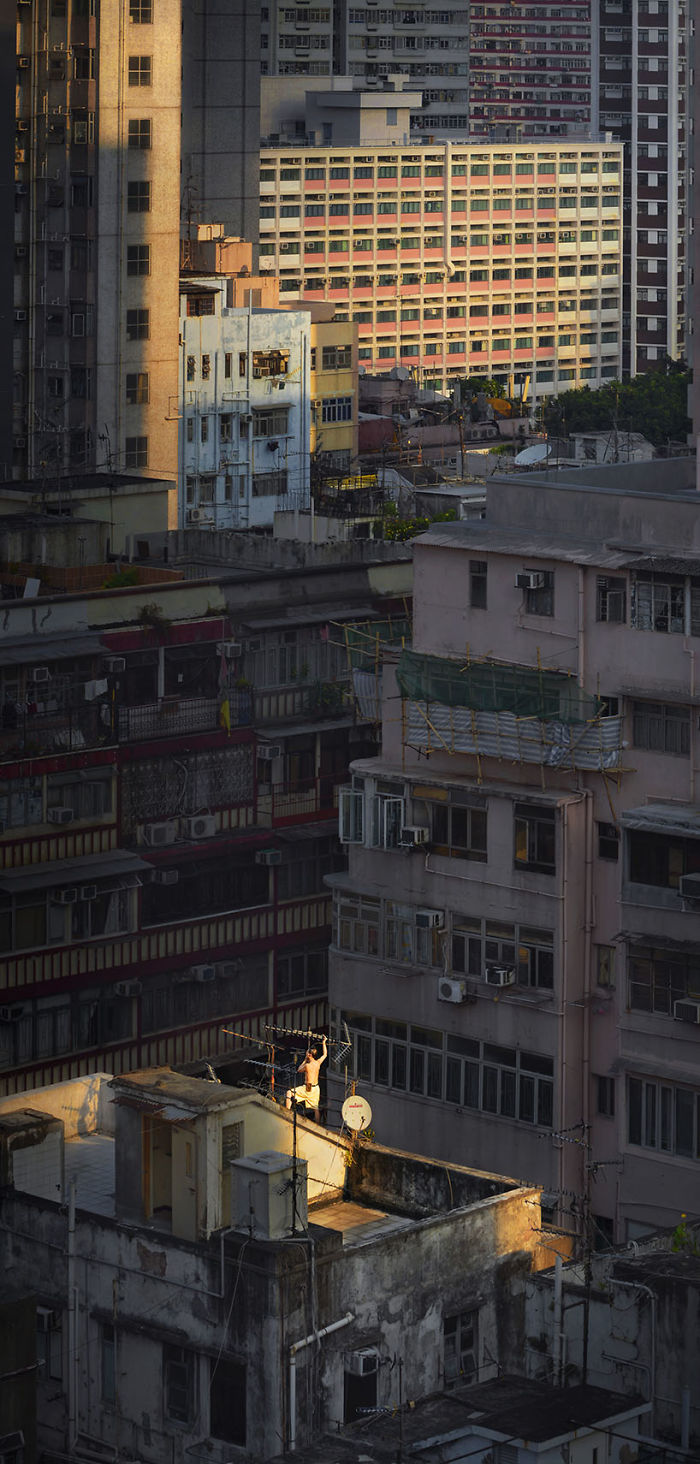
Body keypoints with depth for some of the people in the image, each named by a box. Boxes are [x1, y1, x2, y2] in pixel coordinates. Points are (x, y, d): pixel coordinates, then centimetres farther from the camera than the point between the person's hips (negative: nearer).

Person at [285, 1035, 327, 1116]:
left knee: (289, 1092, -2)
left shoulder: (307, 1065, -18)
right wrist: (324, 1042, 26)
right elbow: (325, 1054, 20)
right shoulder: (318, 1063, 0)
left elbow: (299, 1070, 3)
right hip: (316, 1088, 6)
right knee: (315, 1107, 16)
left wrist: (305, 1060, 7)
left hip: (307, 1088, -6)